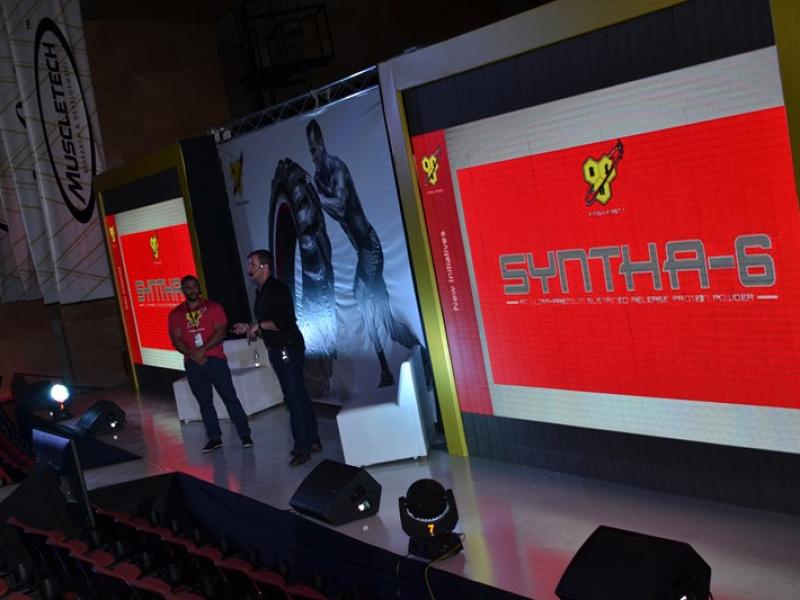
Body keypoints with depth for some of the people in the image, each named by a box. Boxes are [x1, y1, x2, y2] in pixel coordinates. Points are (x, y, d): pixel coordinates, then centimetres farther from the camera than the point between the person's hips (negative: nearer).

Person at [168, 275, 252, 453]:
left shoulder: (213, 308, 2)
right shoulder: (176, 314, 8)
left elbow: (221, 332, -7)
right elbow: (176, 340, -1)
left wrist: (203, 349, -19)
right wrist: (192, 355, -16)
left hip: (215, 359, -2)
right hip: (192, 364, 3)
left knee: (230, 397, -4)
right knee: (204, 402, 7)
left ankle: (245, 435, 1)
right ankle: (214, 438, 14)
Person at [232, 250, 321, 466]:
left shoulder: (277, 289, -15)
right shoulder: (261, 292, 15)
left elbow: (284, 322, -23)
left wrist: (258, 325, -16)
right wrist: (249, 328, 13)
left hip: (288, 349, -10)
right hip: (278, 351, 10)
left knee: (294, 398, -7)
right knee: (299, 396, 14)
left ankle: (303, 448, -3)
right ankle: (312, 441, 21)